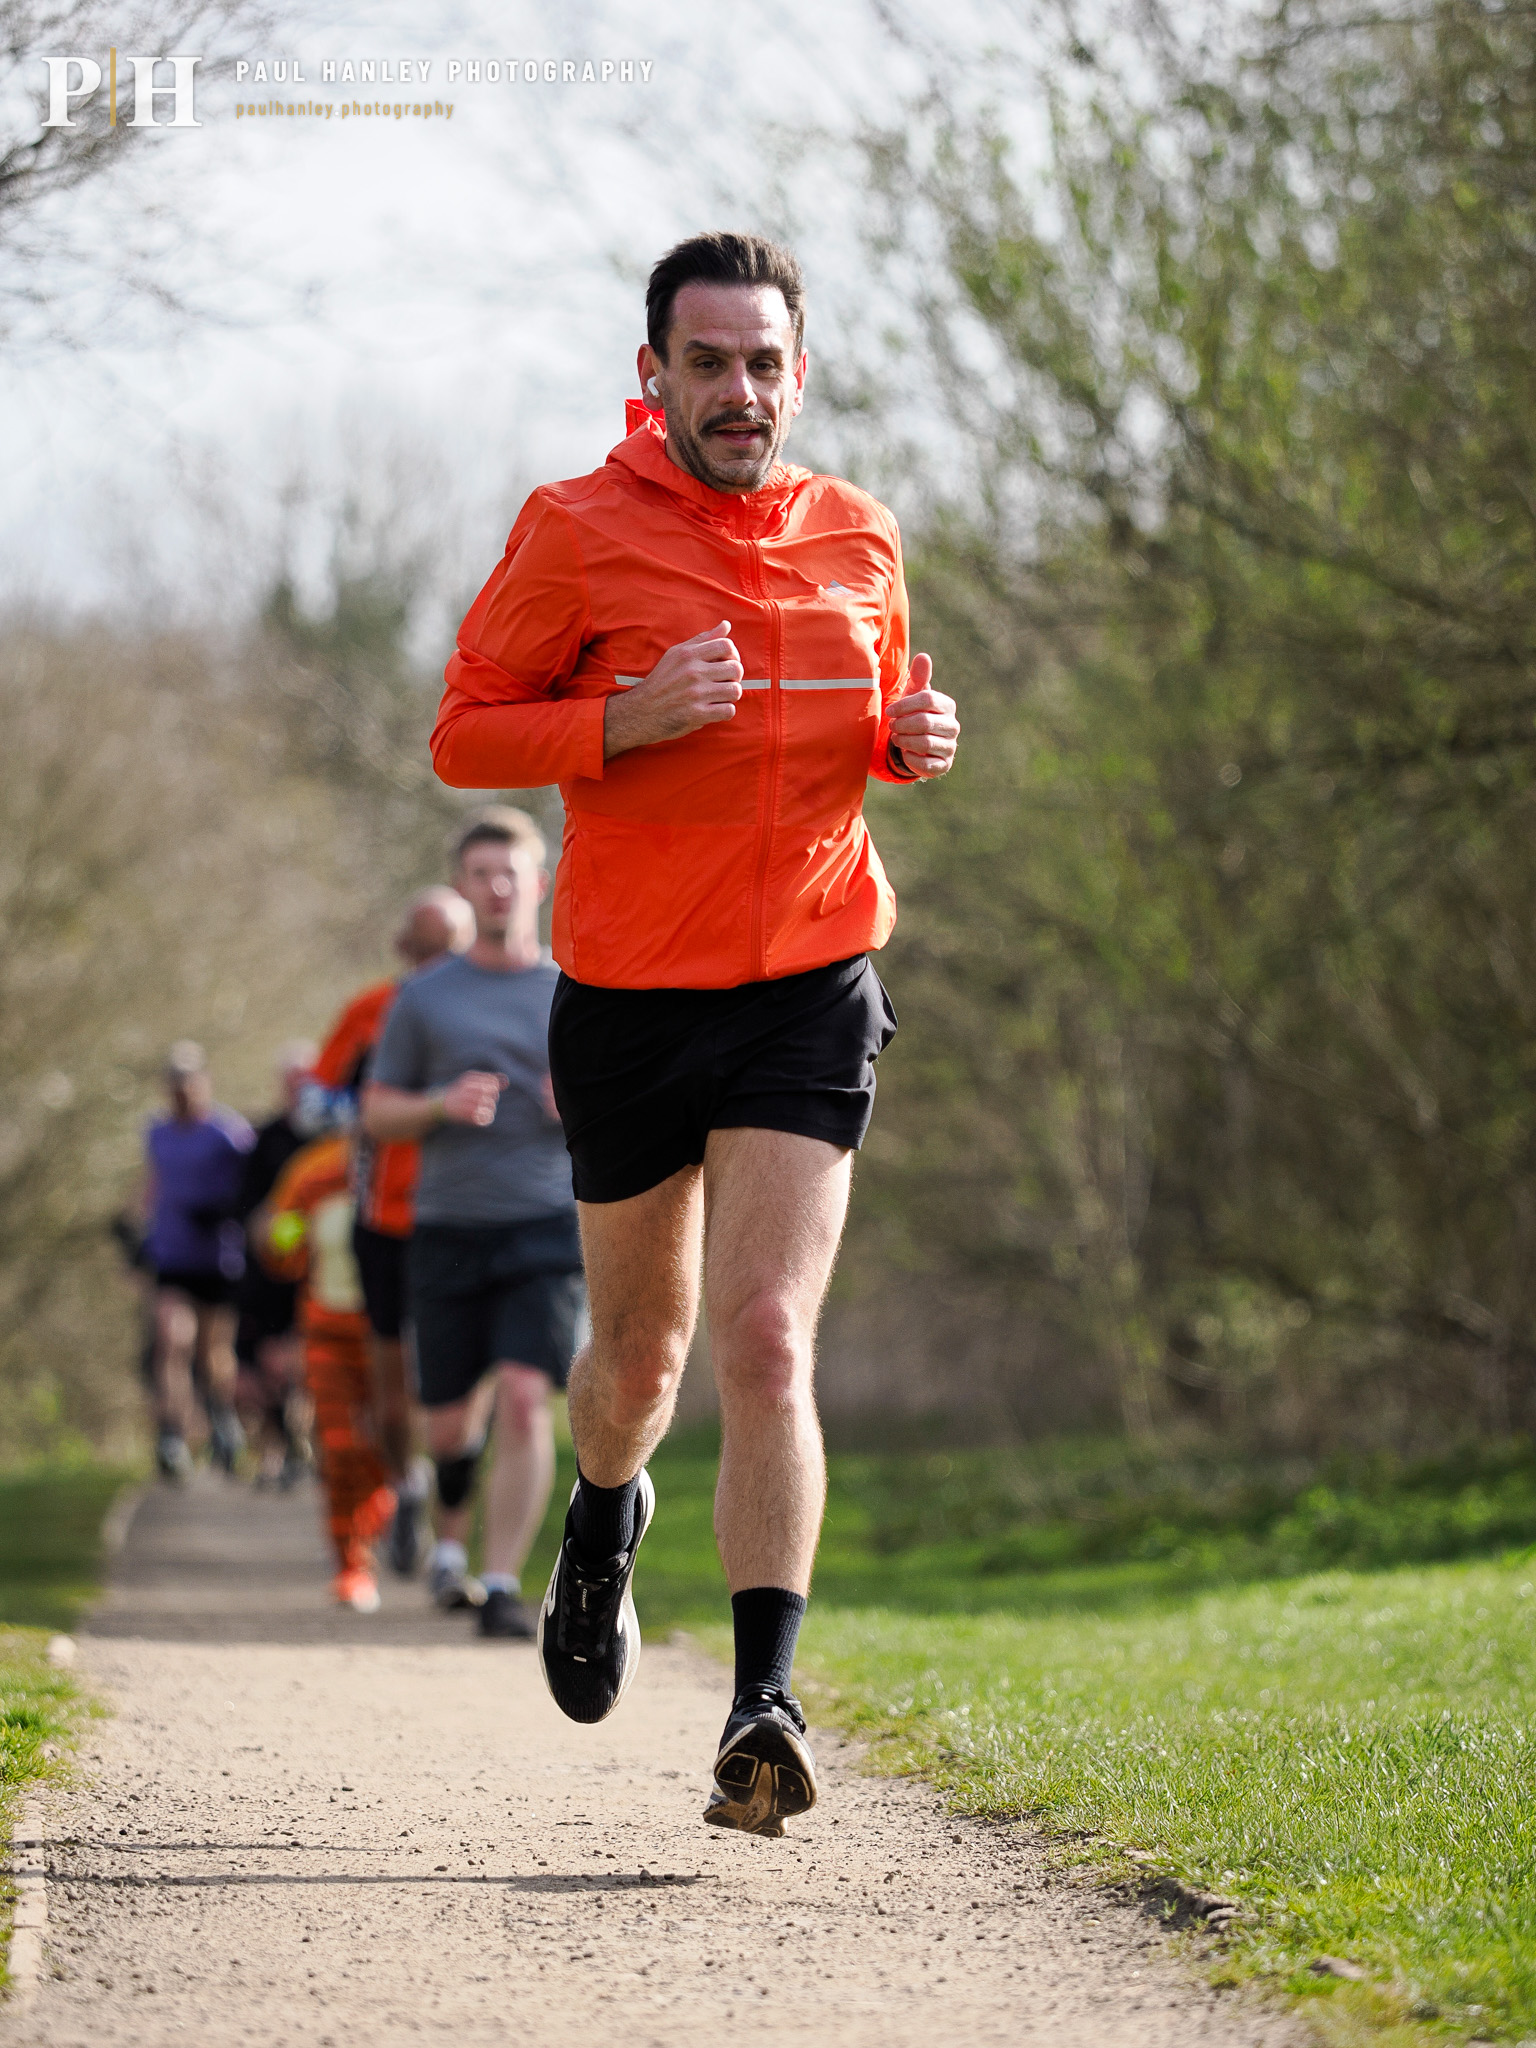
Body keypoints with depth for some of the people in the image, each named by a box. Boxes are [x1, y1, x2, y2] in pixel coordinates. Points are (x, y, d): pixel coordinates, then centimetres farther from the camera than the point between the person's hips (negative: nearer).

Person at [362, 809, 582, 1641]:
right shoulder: (423, 997, 9)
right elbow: (377, 1112, 9)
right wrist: (443, 1105, -11)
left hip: (546, 1229, -1)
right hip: (448, 1229, 1)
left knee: (525, 1400, -17)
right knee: (450, 1423, 6)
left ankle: (502, 1585, -15)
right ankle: (451, 1539, 36)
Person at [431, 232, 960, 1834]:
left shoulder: (857, 537, 6)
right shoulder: (576, 533, -6)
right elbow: (463, 733, -3)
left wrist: (915, 738, -1)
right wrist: (626, 719, -20)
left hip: (808, 994, 1)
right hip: (629, 995, -1)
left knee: (767, 1341, -14)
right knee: (641, 1342, 14)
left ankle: (762, 1714, -19)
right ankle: (603, 1522, 50)